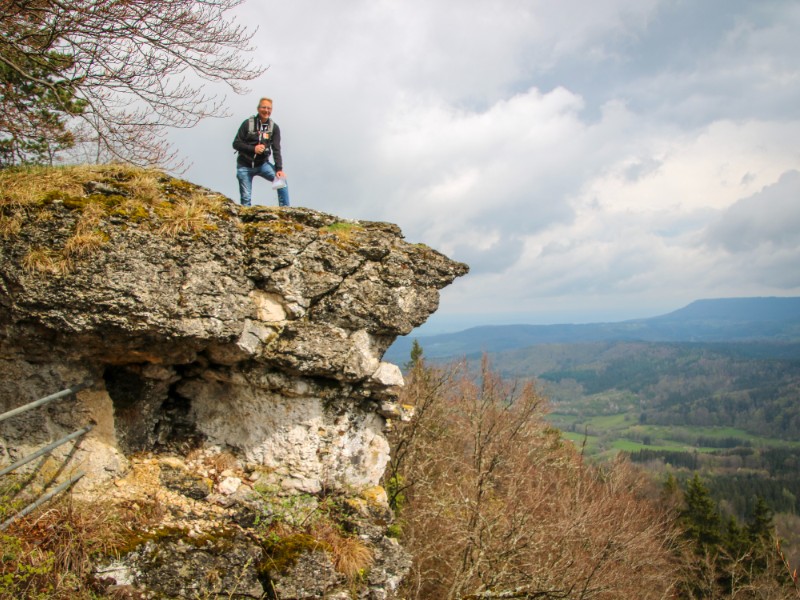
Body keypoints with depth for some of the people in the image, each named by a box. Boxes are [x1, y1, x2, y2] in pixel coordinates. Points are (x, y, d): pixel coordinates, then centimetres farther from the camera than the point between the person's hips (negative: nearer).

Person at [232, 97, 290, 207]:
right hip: (245, 166, -2)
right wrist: (253, 149, -21)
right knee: (245, 197, -4)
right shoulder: (248, 123, -7)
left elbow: (276, 150, -7)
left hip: (263, 164, 2)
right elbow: (236, 144, -7)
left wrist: (279, 169, -19)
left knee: (282, 180, -18)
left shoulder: (274, 127, -1)